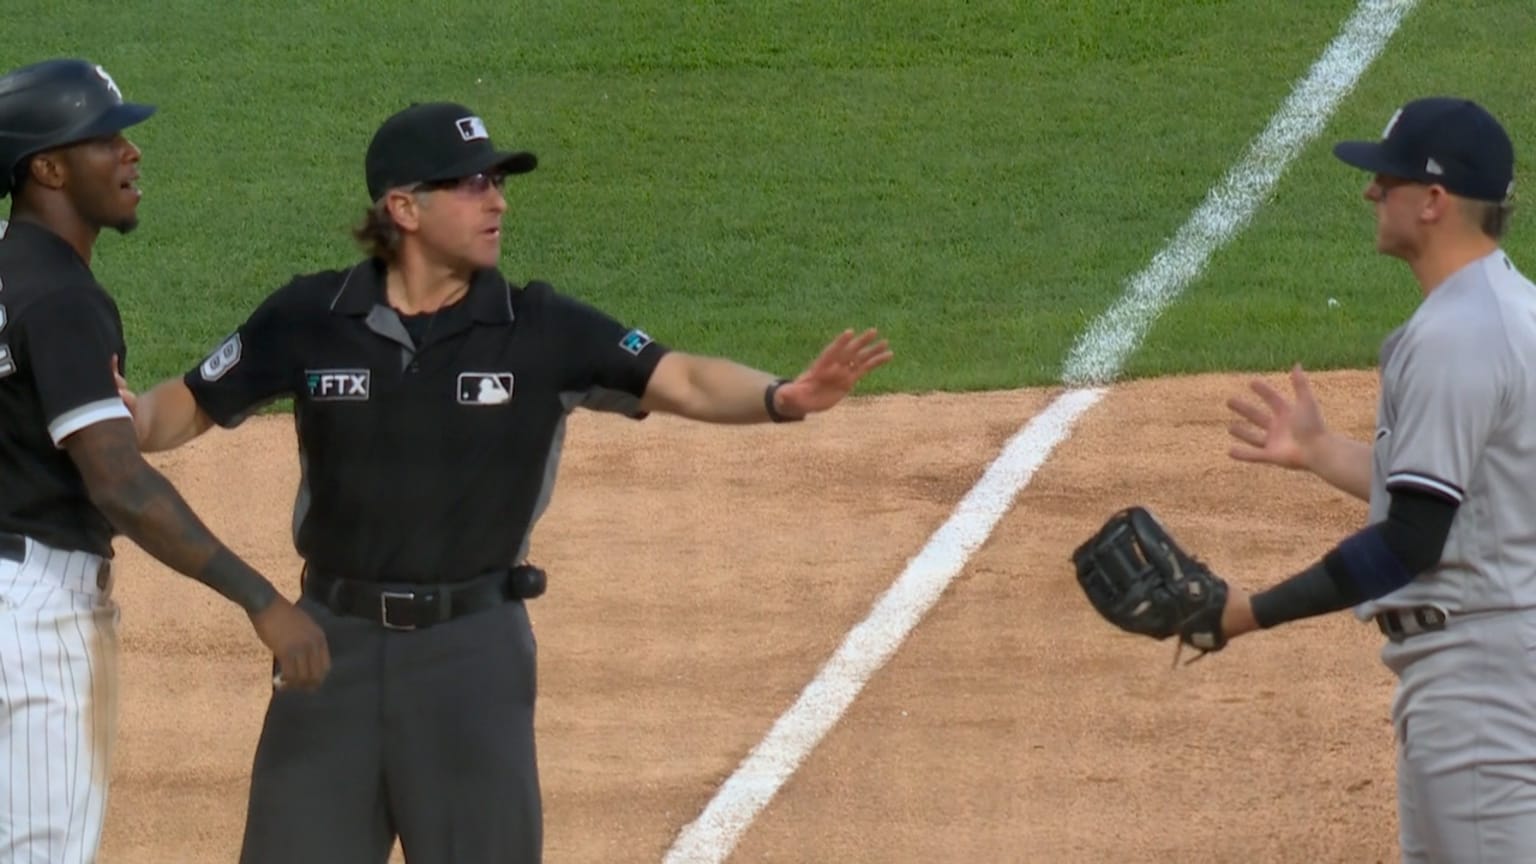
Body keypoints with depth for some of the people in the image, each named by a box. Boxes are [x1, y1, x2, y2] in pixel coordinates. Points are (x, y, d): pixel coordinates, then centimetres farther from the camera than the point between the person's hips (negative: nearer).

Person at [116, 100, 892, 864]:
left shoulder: (539, 330, -5)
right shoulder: (311, 318, -3)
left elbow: (682, 381, -13)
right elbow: (190, 405, 5)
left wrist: (782, 398, -32)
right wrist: (131, 421, -18)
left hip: (473, 646, -1)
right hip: (336, 639, 1)